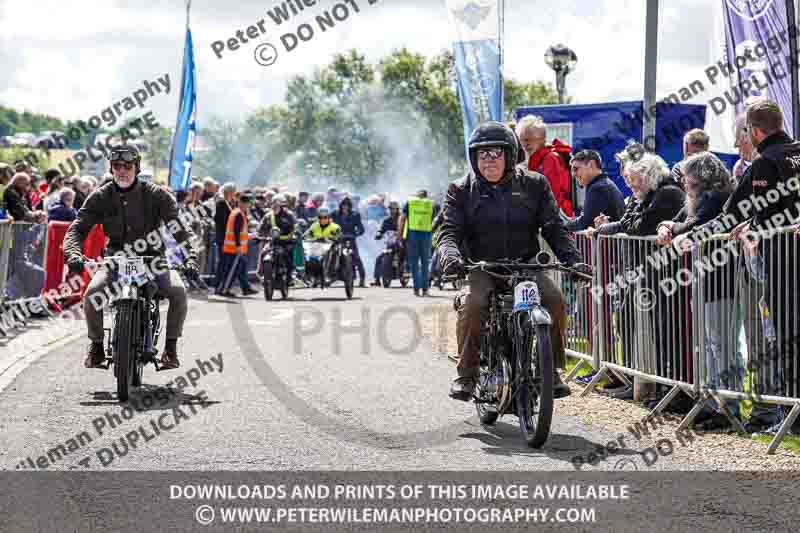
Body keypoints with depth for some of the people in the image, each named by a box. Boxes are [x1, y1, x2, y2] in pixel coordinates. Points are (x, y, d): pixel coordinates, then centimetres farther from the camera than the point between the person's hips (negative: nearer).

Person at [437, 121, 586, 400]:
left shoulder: (534, 184, 6)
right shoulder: (461, 190, 5)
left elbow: (554, 227, 3)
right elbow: (450, 230, -4)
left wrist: (573, 260, -12)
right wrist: (451, 256, -26)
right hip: (482, 268, -1)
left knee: (554, 298, -25)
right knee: (473, 304, -31)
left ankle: (551, 369, -8)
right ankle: (466, 374, -15)